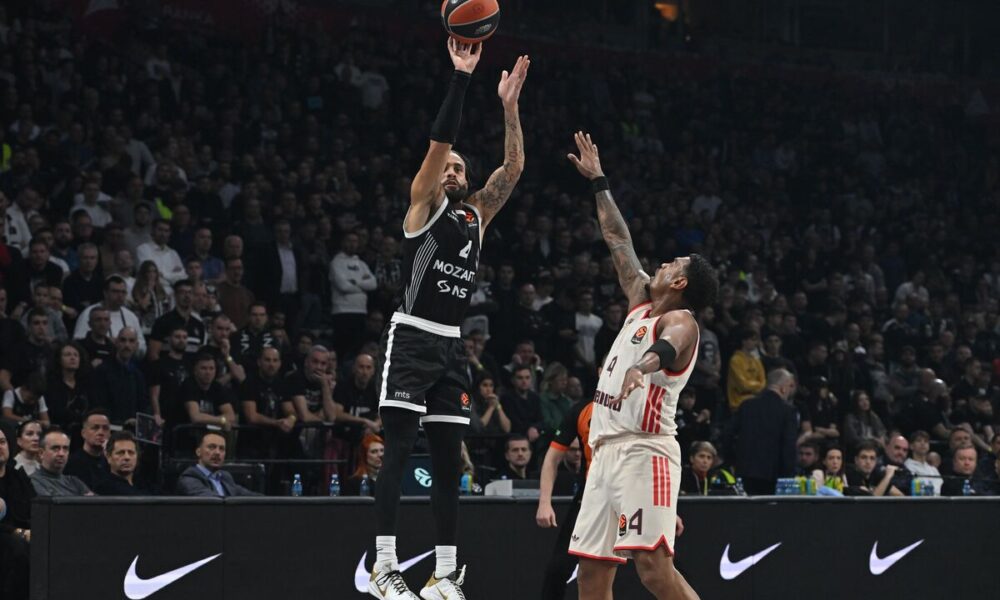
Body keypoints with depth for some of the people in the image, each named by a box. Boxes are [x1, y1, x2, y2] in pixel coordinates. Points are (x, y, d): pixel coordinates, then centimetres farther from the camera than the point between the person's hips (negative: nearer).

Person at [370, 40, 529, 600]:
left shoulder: (477, 215, 17)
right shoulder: (424, 204, 2)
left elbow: (514, 168, 8)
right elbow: (439, 140, -11)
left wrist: (510, 106, -1)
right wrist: (461, 79, -16)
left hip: (452, 345, 6)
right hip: (411, 338, -6)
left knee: (449, 460, 5)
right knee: (398, 452, -11)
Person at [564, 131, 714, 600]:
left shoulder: (680, 321, -4)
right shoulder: (643, 305, 20)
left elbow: (668, 347, -29)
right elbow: (619, 241, 31)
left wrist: (644, 364, -51)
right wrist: (598, 183, 35)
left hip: (643, 451, -9)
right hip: (608, 451, 9)